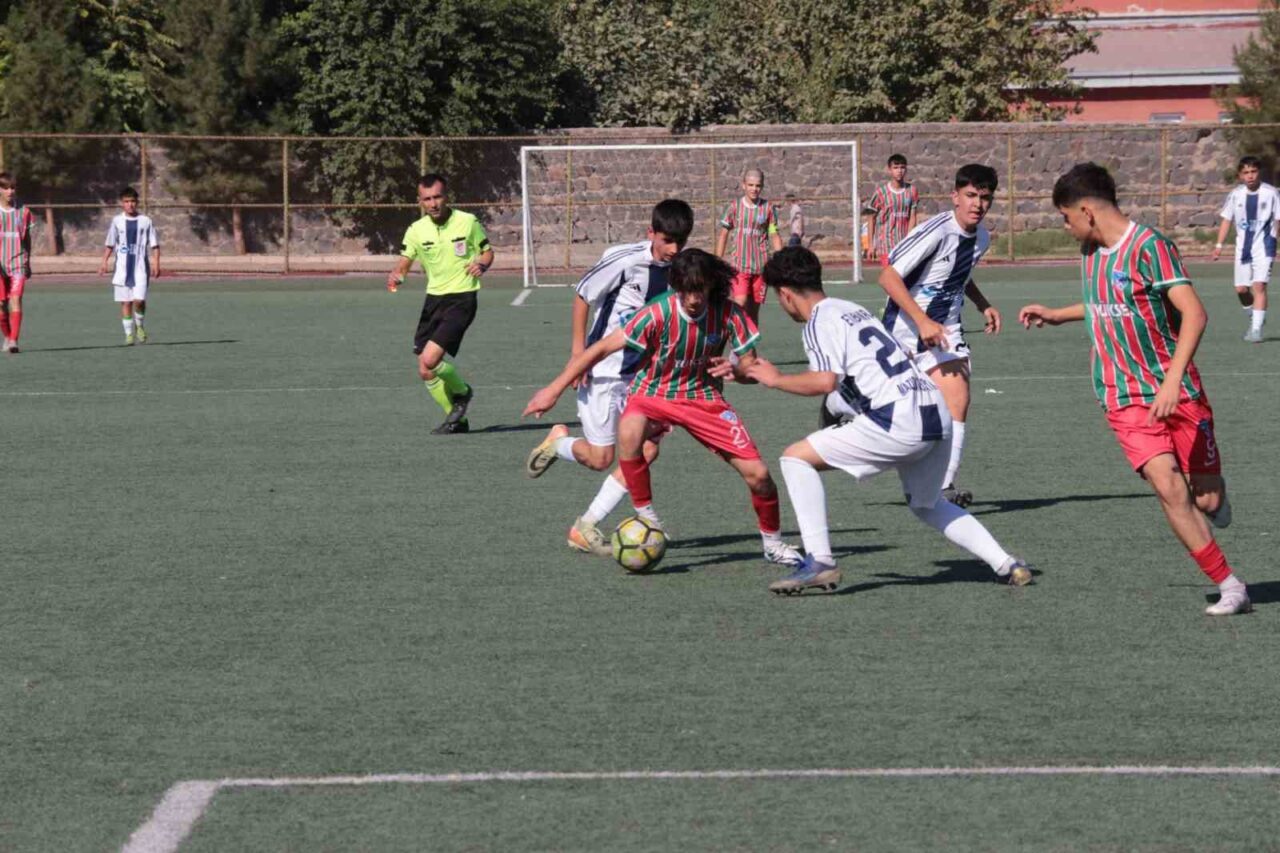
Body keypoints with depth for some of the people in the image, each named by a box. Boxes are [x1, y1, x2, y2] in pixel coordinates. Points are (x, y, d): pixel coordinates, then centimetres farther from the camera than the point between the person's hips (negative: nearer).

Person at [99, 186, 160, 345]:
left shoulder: (146, 221, 3)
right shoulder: (117, 221, 7)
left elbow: (154, 245, 5)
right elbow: (110, 245, 13)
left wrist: (156, 264, -5)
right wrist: (104, 262, 4)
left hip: (141, 268, -2)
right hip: (122, 268, 2)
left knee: (139, 300, -14)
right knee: (125, 302, 1)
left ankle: (140, 326, 11)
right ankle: (129, 334, 8)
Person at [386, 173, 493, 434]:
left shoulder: (468, 222, -6)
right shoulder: (416, 230, 2)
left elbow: (487, 251, 7)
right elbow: (405, 262, 10)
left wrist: (481, 264, -16)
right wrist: (395, 276, -13)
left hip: (461, 298, -5)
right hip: (433, 298, 5)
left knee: (429, 361, -20)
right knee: (426, 372, 3)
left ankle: (461, 392, 10)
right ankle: (456, 419, 22)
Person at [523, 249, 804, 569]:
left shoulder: (729, 314, -16)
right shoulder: (659, 313, -24)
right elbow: (602, 348, -19)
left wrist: (735, 368, -34)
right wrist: (554, 390, -19)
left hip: (704, 397, 2)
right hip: (653, 395, -2)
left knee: (757, 473, -8)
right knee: (629, 431, -38)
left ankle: (773, 542, 21)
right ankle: (646, 517, -21)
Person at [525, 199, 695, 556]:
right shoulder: (625, 259, -18)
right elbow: (582, 296, -8)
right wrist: (578, 350, -11)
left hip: (640, 374, 6)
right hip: (602, 370, -5)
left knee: (648, 449, -9)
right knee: (600, 458, -5)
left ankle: (585, 527, 1)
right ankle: (559, 441, 31)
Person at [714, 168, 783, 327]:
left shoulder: (768, 208, 4)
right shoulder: (734, 206, 2)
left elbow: (775, 236, 8)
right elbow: (723, 234, 7)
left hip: (760, 266, 2)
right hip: (738, 265, -2)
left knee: (754, 310, 7)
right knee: (740, 303, -19)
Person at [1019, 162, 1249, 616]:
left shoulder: (1149, 246, -16)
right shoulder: (1092, 251, 7)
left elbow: (1194, 313, -24)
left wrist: (1172, 381, -32)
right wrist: (1055, 315, 31)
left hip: (1178, 393, -4)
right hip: (1126, 399, 4)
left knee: (1208, 499, 1)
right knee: (1168, 488, -16)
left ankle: (1212, 496, 40)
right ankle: (1229, 587, -8)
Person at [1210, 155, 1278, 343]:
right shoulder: (1235, 195, 4)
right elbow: (1227, 219, 11)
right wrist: (1219, 244, 5)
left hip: (1264, 245, -4)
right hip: (1243, 246, 4)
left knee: (1259, 285, -15)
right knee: (1241, 289, 5)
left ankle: (1256, 329, -15)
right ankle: (1254, 318, 31)